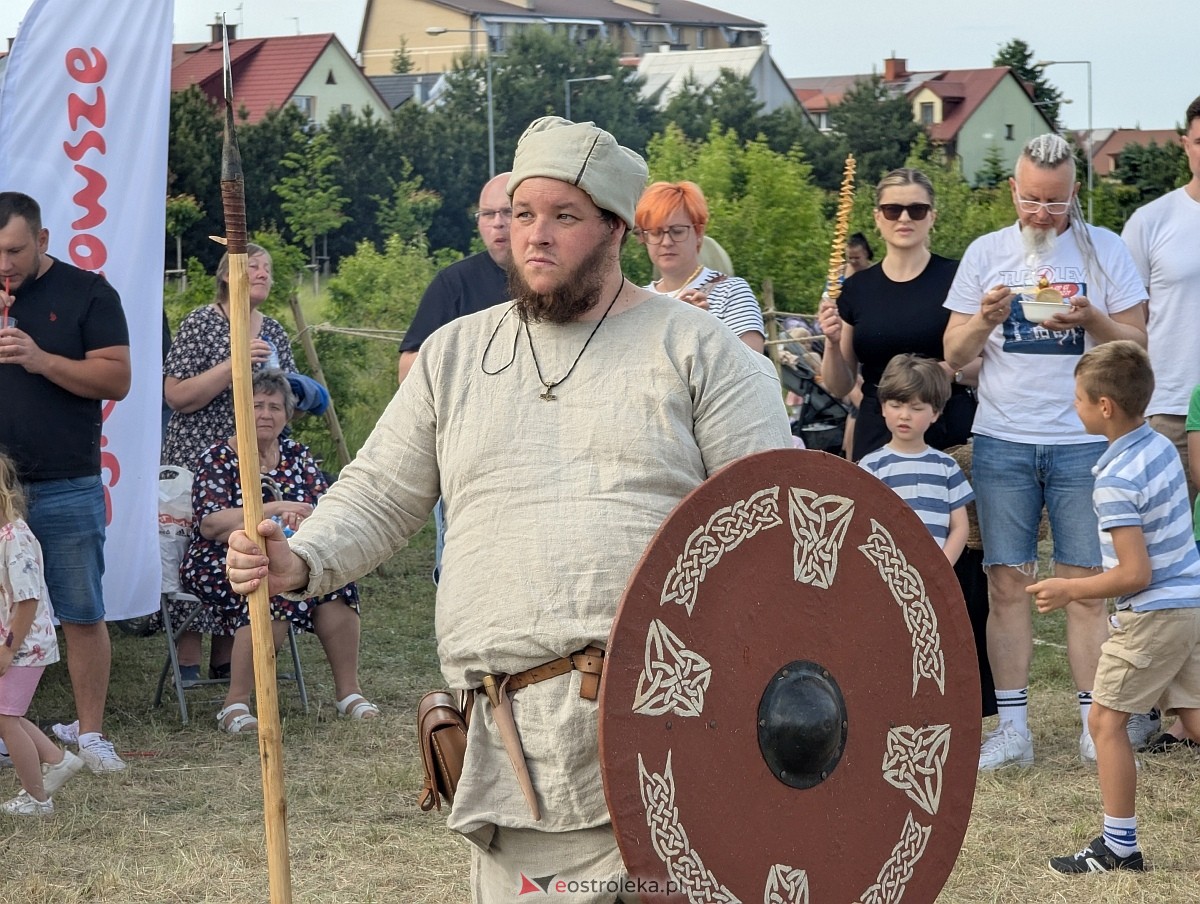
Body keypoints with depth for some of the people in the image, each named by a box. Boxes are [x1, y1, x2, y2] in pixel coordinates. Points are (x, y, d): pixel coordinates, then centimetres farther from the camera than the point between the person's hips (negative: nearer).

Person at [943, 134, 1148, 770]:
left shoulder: (1104, 250, 4)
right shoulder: (985, 253, 8)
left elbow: (1137, 346, 3)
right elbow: (954, 355, 9)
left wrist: (1090, 319, -16)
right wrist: (986, 319, -12)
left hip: (1084, 442, -1)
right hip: (1002, 441, 1)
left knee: (1086, 584, -2)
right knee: (1006, 582, 0)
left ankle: (1095, 725, 3)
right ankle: (1012, 727, 4)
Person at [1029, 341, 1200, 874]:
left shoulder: (1115, 482, -21)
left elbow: (1135, 574, -21)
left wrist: (1070, 590, -9)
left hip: (1152, 615, -9)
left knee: (1106, 720, 3)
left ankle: (1119, 846, 9)